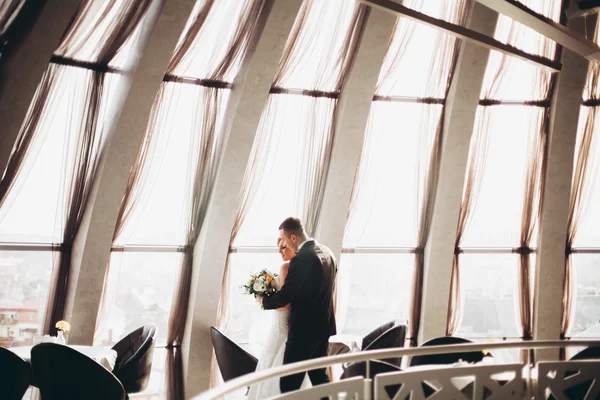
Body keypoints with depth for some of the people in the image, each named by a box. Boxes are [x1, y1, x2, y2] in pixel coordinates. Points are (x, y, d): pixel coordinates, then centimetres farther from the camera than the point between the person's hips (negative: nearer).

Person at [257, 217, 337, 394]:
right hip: (324, 326, 9)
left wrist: (263, 300, 2)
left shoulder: (301, 259, -21)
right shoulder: (327, 252, 7)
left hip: (304, 329, -9)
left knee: (289, 383, -1)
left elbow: (284, 296, -18)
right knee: (320, 378, 18)